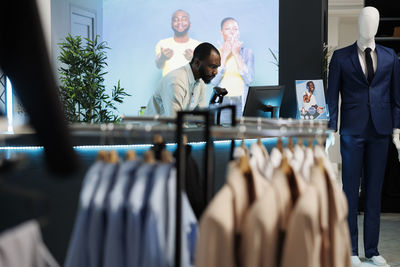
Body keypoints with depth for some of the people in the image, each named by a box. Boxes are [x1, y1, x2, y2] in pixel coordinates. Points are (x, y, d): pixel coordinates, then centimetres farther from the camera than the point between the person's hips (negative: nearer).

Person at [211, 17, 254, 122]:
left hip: (241, 102, 0)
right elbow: (213, 80, -8)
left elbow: (249, 79, -7)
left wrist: (236, 54, -8)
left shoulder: (247, 52, 6)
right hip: (221, 101, 0)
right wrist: (224, 55, -9)